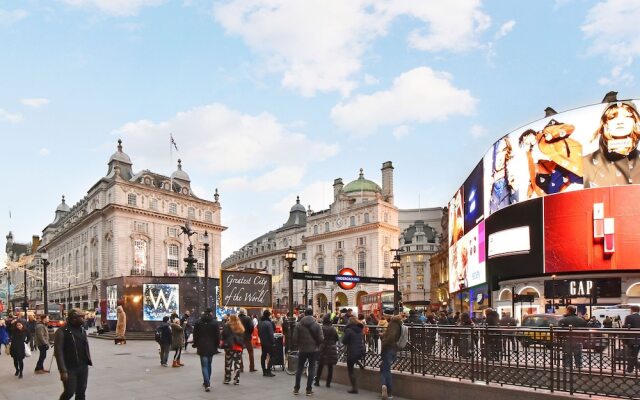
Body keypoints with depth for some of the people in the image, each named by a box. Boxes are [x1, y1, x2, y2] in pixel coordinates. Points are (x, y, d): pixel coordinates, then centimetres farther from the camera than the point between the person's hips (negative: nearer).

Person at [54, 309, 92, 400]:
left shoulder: (82, 330, 8)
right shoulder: (62, 331, -13)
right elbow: (58, 352, -16)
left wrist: (88, 361, 9)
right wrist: (63, 371, -21)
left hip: (83, 367, 6)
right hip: (70, 368, -6)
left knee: (81, 393, 9)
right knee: (69, 392, -4)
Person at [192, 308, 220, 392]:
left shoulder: (198, 322, -1)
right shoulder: (215, 323, -4)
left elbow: (195, 335, 3)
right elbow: (217, 335, -3)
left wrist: (195, 344, 15)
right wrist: (217, 345, 8)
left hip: (202, 347, -1)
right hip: (211, 347, 1)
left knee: (204, 366, -4)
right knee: (209, 364, 18)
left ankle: (207, 384, -17)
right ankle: (207, 382, 28)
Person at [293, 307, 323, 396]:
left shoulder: (298, 325, -5)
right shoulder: (317, 325, -7)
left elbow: (295, 338, -6)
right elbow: (321, 339, -10)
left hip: (302, 349, 1)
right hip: (313, 350, -1)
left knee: (299, 368, 13)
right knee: (312, 368, 7)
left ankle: (296, 388, 17)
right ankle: (309, 389, 6)